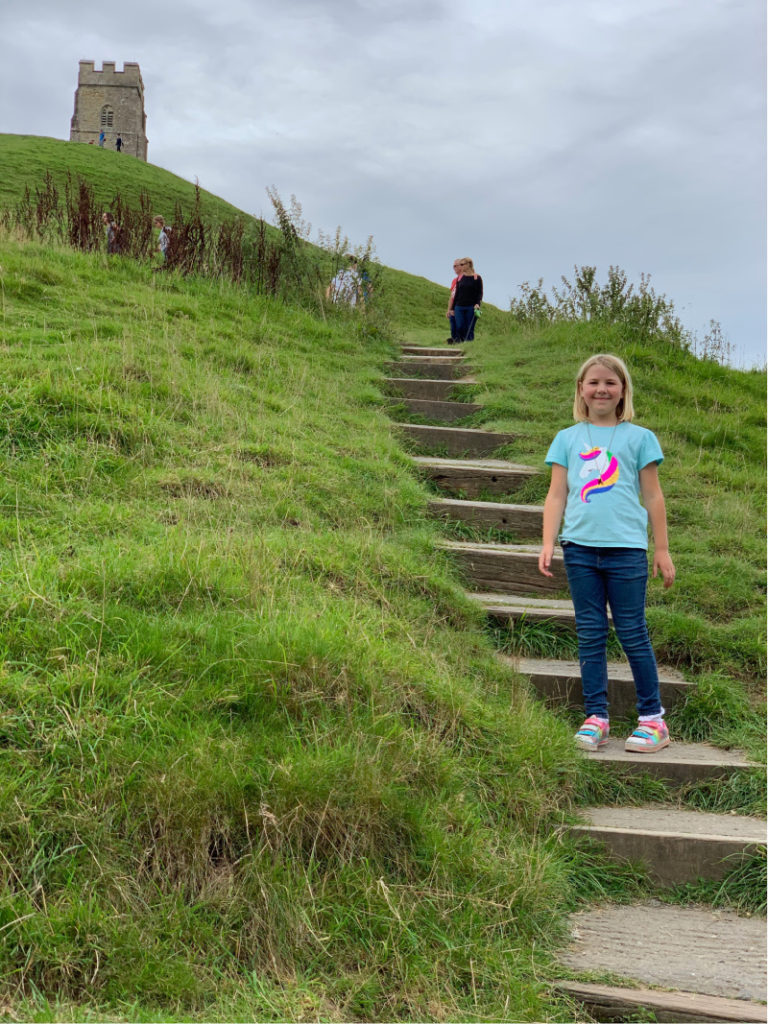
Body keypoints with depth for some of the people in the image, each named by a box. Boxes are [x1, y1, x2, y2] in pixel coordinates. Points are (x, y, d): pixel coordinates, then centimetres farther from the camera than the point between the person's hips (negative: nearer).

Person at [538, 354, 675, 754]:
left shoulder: (639, 438, 6)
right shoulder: (568, 439, 10)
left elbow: (652, 496, 7)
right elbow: (556, 495, 9)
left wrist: (662, 550, 6)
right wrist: (548, 544, 1)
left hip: (626, 548, -2)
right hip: (580, 547, 2)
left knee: (632, 634, 1)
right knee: (590, 634, 6)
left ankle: (652, 717, 11)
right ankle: (596, 717, 12)